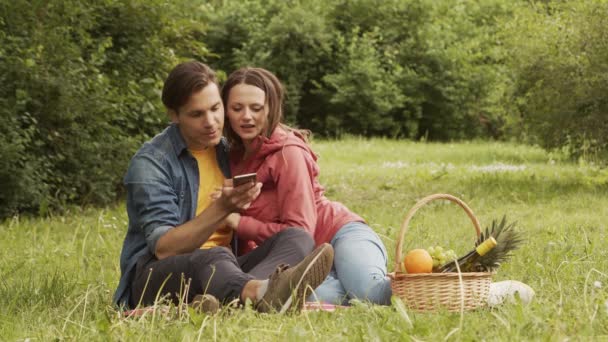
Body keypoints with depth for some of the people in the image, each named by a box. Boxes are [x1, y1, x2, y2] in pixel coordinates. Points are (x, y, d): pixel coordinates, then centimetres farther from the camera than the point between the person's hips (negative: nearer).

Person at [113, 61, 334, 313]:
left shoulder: (229, 150, 14)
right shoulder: (151, 162, -7)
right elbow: (163, 248, -15)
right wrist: (222, 208, -28)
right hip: (156, 273, -6)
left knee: (297, 238, -18)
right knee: (214, 258, -38)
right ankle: (260, 292, -76)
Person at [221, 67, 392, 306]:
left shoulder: (287, 151, -10)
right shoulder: (235, 155, 11)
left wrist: (238, 222, -14)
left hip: (341, 234, -4)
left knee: (373, 293, -37)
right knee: (317, 297, -37)